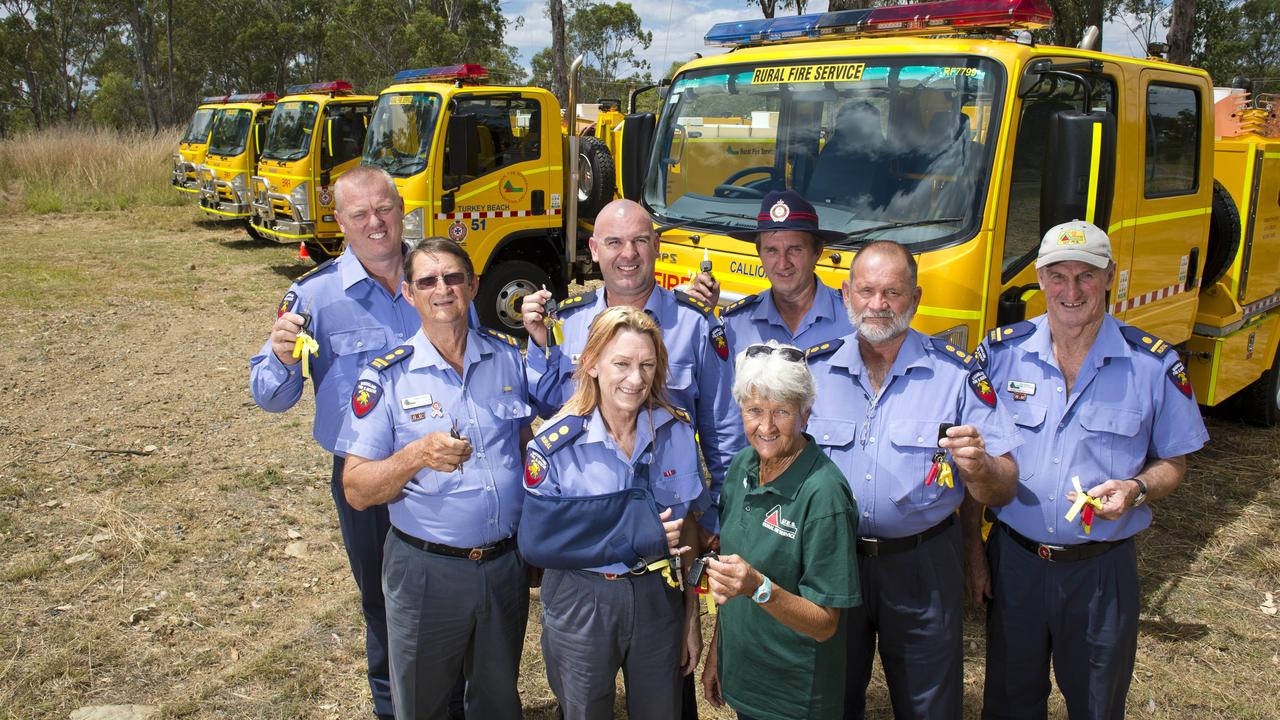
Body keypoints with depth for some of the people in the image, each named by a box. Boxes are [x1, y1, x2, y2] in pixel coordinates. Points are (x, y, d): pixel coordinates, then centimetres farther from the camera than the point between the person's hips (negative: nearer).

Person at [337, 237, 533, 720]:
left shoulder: (510, 357, 0)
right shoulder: (386, 377, -10)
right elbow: (357, 491, -11)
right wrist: (417, 455, -29)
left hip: (506, 565, 3)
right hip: (425, 570, -2)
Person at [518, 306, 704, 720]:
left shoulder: (676, 432, -6)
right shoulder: (557, 444, -15)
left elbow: (687, 529, 2)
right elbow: (536, 542, -18)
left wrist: (692, 619, 5)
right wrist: (636, 534, -22)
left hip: (659, 601, 3)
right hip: (580, 605, -2)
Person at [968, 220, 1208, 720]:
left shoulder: (1155, 365, -6)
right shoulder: (1000, 352, -4)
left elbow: (1173, 464, 4)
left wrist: (1136, 489, -19)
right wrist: (972, 548, 0)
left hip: (1102, 571, -1)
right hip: (1012, 561, 1)